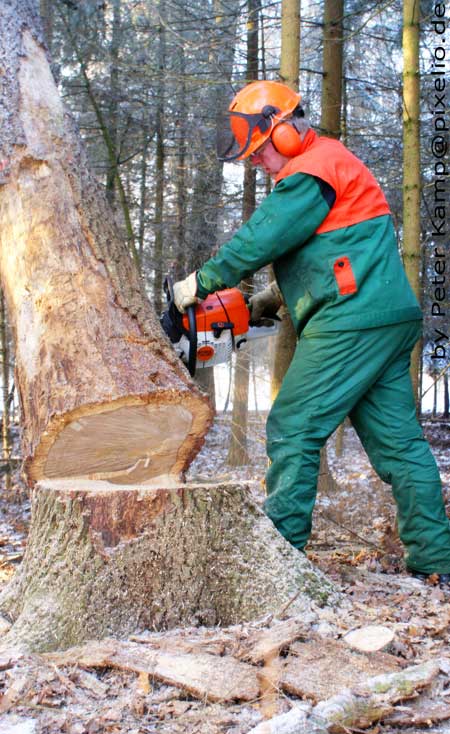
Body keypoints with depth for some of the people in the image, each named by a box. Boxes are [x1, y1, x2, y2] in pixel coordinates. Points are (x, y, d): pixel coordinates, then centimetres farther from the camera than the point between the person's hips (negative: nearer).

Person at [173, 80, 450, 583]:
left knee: (293, 430, -4)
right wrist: (272, 298, 18)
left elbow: (262, 237, -14)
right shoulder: (330, 163, 24)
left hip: (352, 323, -10)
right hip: (391, 321, 10)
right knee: (397, 440, 9)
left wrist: (200, 283, -4)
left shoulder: (313, 170, -9)